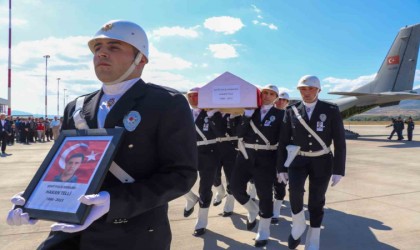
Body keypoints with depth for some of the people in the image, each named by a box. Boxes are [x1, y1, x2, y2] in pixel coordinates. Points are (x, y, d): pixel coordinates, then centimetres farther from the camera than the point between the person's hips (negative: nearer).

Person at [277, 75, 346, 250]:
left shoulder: (331, 110, -6)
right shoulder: (291, 111, -2)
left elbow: (340, 142, -5)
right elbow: (283, 141, 0)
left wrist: (338, 170, -9)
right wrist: (281, 168, -2)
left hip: (322, 161, 0)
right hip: (298, 159, 0)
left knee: (316, 201, 5)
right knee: (295, 188, -26)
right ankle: (298, 224, 2)